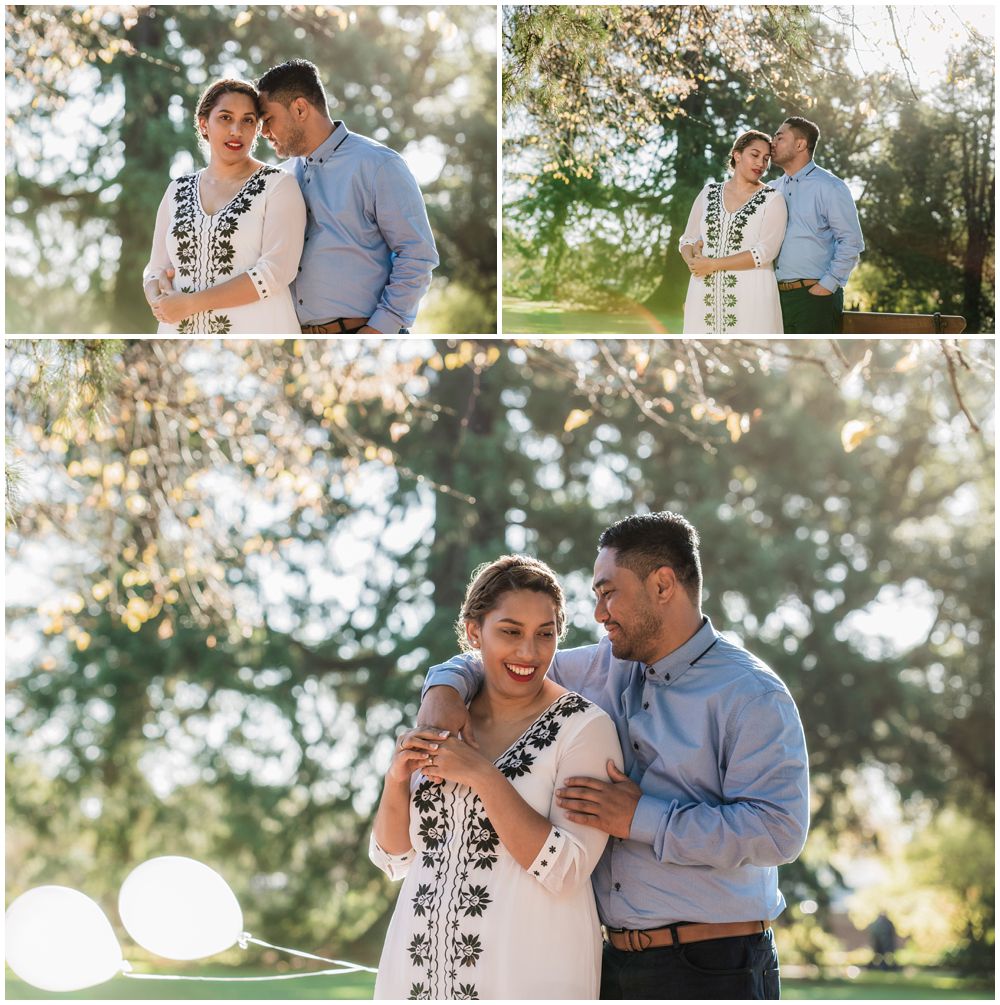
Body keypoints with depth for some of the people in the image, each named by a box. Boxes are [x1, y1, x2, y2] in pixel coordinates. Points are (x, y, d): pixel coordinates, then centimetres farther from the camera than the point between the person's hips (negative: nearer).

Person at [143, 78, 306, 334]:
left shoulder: (278, 185, -4)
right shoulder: (178, 190, 10)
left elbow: (275, 272, -15)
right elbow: (156, 269, 11)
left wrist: (191, 302, -17)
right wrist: (158, 299, -13)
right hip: (181, 331, 4)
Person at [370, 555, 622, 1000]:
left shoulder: (584, 726, -9)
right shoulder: (444, 720, 5)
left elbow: (565, 872, -18)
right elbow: (394, 857, 9)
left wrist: (483, 776, -21)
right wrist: (396, 780, -8)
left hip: (528, 972, -4)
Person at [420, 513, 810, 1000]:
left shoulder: (752, 696, -9)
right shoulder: (603, 668, 12)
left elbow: (778, 830, -20)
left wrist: (641, 819, -19)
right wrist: (444, 687, 3)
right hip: (617, 961, 7)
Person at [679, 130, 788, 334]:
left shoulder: (772, 200, 0)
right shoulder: (709, 193, 13)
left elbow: (765, 252, -11)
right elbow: (688, 239, 14)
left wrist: (713, 264, -12)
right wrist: (693, 259, -10)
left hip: (750, 297, -3)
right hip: (706, 294, 3)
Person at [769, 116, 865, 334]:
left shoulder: (830, 188, -4)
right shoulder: (771, 190, 15)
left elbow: (851, 243, -8)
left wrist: (828, 285, -13)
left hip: (814, 294, -6)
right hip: (775, 297, 6)